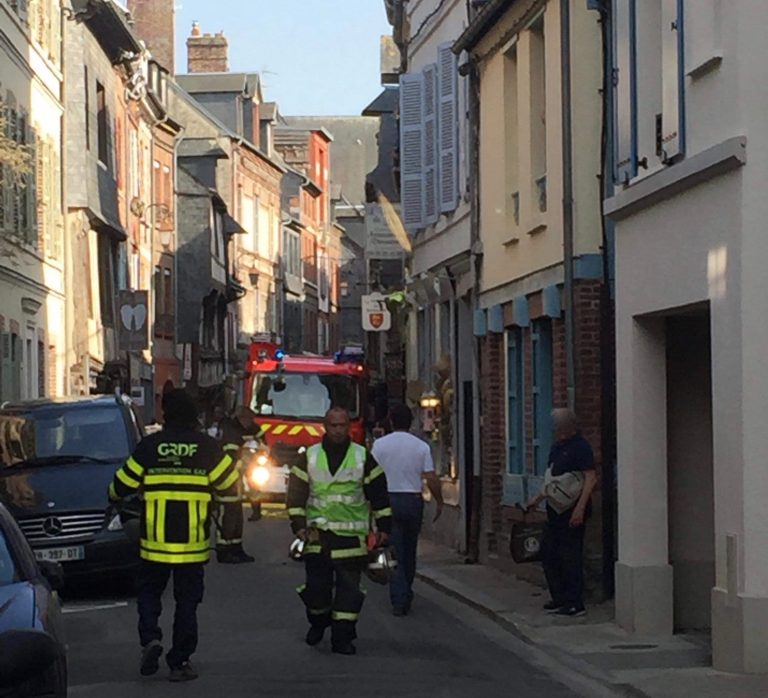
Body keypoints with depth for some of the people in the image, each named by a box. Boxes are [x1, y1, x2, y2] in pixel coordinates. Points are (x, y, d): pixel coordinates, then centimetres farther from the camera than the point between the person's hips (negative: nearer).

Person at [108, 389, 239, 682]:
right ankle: (180, 662, 7)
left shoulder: (149, 446, -4)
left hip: (155, 539, 0)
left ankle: (150, 638, -8)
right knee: (187, 600, 8)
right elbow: (231, 484, 3)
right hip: (192, 542, 0)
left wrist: (114, 496, 26)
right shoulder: (207, 447, -3)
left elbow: (121, 487, 2)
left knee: (149, 592, 16)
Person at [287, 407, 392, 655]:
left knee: (348, 587, -3)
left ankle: (342, 636, 2)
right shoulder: (309, 457, 5)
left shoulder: (363, 457, 5)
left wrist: (383, 527, 6)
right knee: (316, 584, 5)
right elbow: (296, 494, 5)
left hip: (351, 535, -1)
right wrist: (298, 525, -5)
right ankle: (317, 622, 31)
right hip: (317, 532, 1)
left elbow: (379, 495, 9)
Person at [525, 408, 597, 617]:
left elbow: (590, 479, -19)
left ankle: (575, 603, 0)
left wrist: (580, 508, -25)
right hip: (556, 508, 9)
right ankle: (559, 598, 22)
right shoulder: (557, 447, 15)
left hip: (572, 509, -9)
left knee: (570, 556, -6)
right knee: (548, 552, 12)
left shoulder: (580, 447, -13)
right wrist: (538, 499, 26)